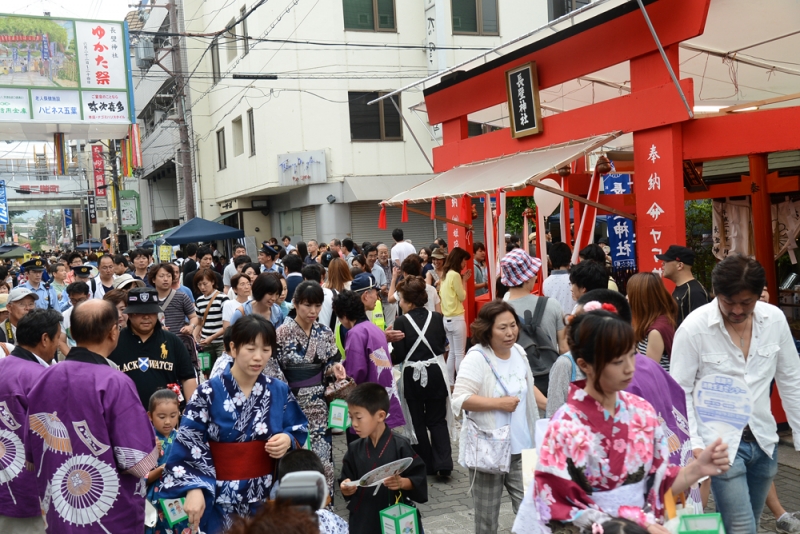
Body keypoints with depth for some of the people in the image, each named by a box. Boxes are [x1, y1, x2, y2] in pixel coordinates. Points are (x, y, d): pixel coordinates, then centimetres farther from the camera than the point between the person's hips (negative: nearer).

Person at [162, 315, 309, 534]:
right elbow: (188, 444, -12)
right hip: (222, 500, -2)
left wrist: (288, 440, -12)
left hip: (268, 498, 3)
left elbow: (300, 428, 10)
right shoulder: (209, 393, -8)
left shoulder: (279, 391, 1)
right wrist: (194, 489, -24)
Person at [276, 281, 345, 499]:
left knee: (322, 455, 5)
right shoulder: (283, 332, -8)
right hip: (293, 403, -4)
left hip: (319, 403, 4)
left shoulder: (325, 333, 5)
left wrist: (334, 369, -8)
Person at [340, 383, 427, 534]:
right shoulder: (354, 449, 2)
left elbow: (419, 481, -9)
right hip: (363, 520, 3)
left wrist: (402, 482, -26)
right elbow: (347, 482, 7)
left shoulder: (400, 446, -11)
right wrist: (346, 489, -13)